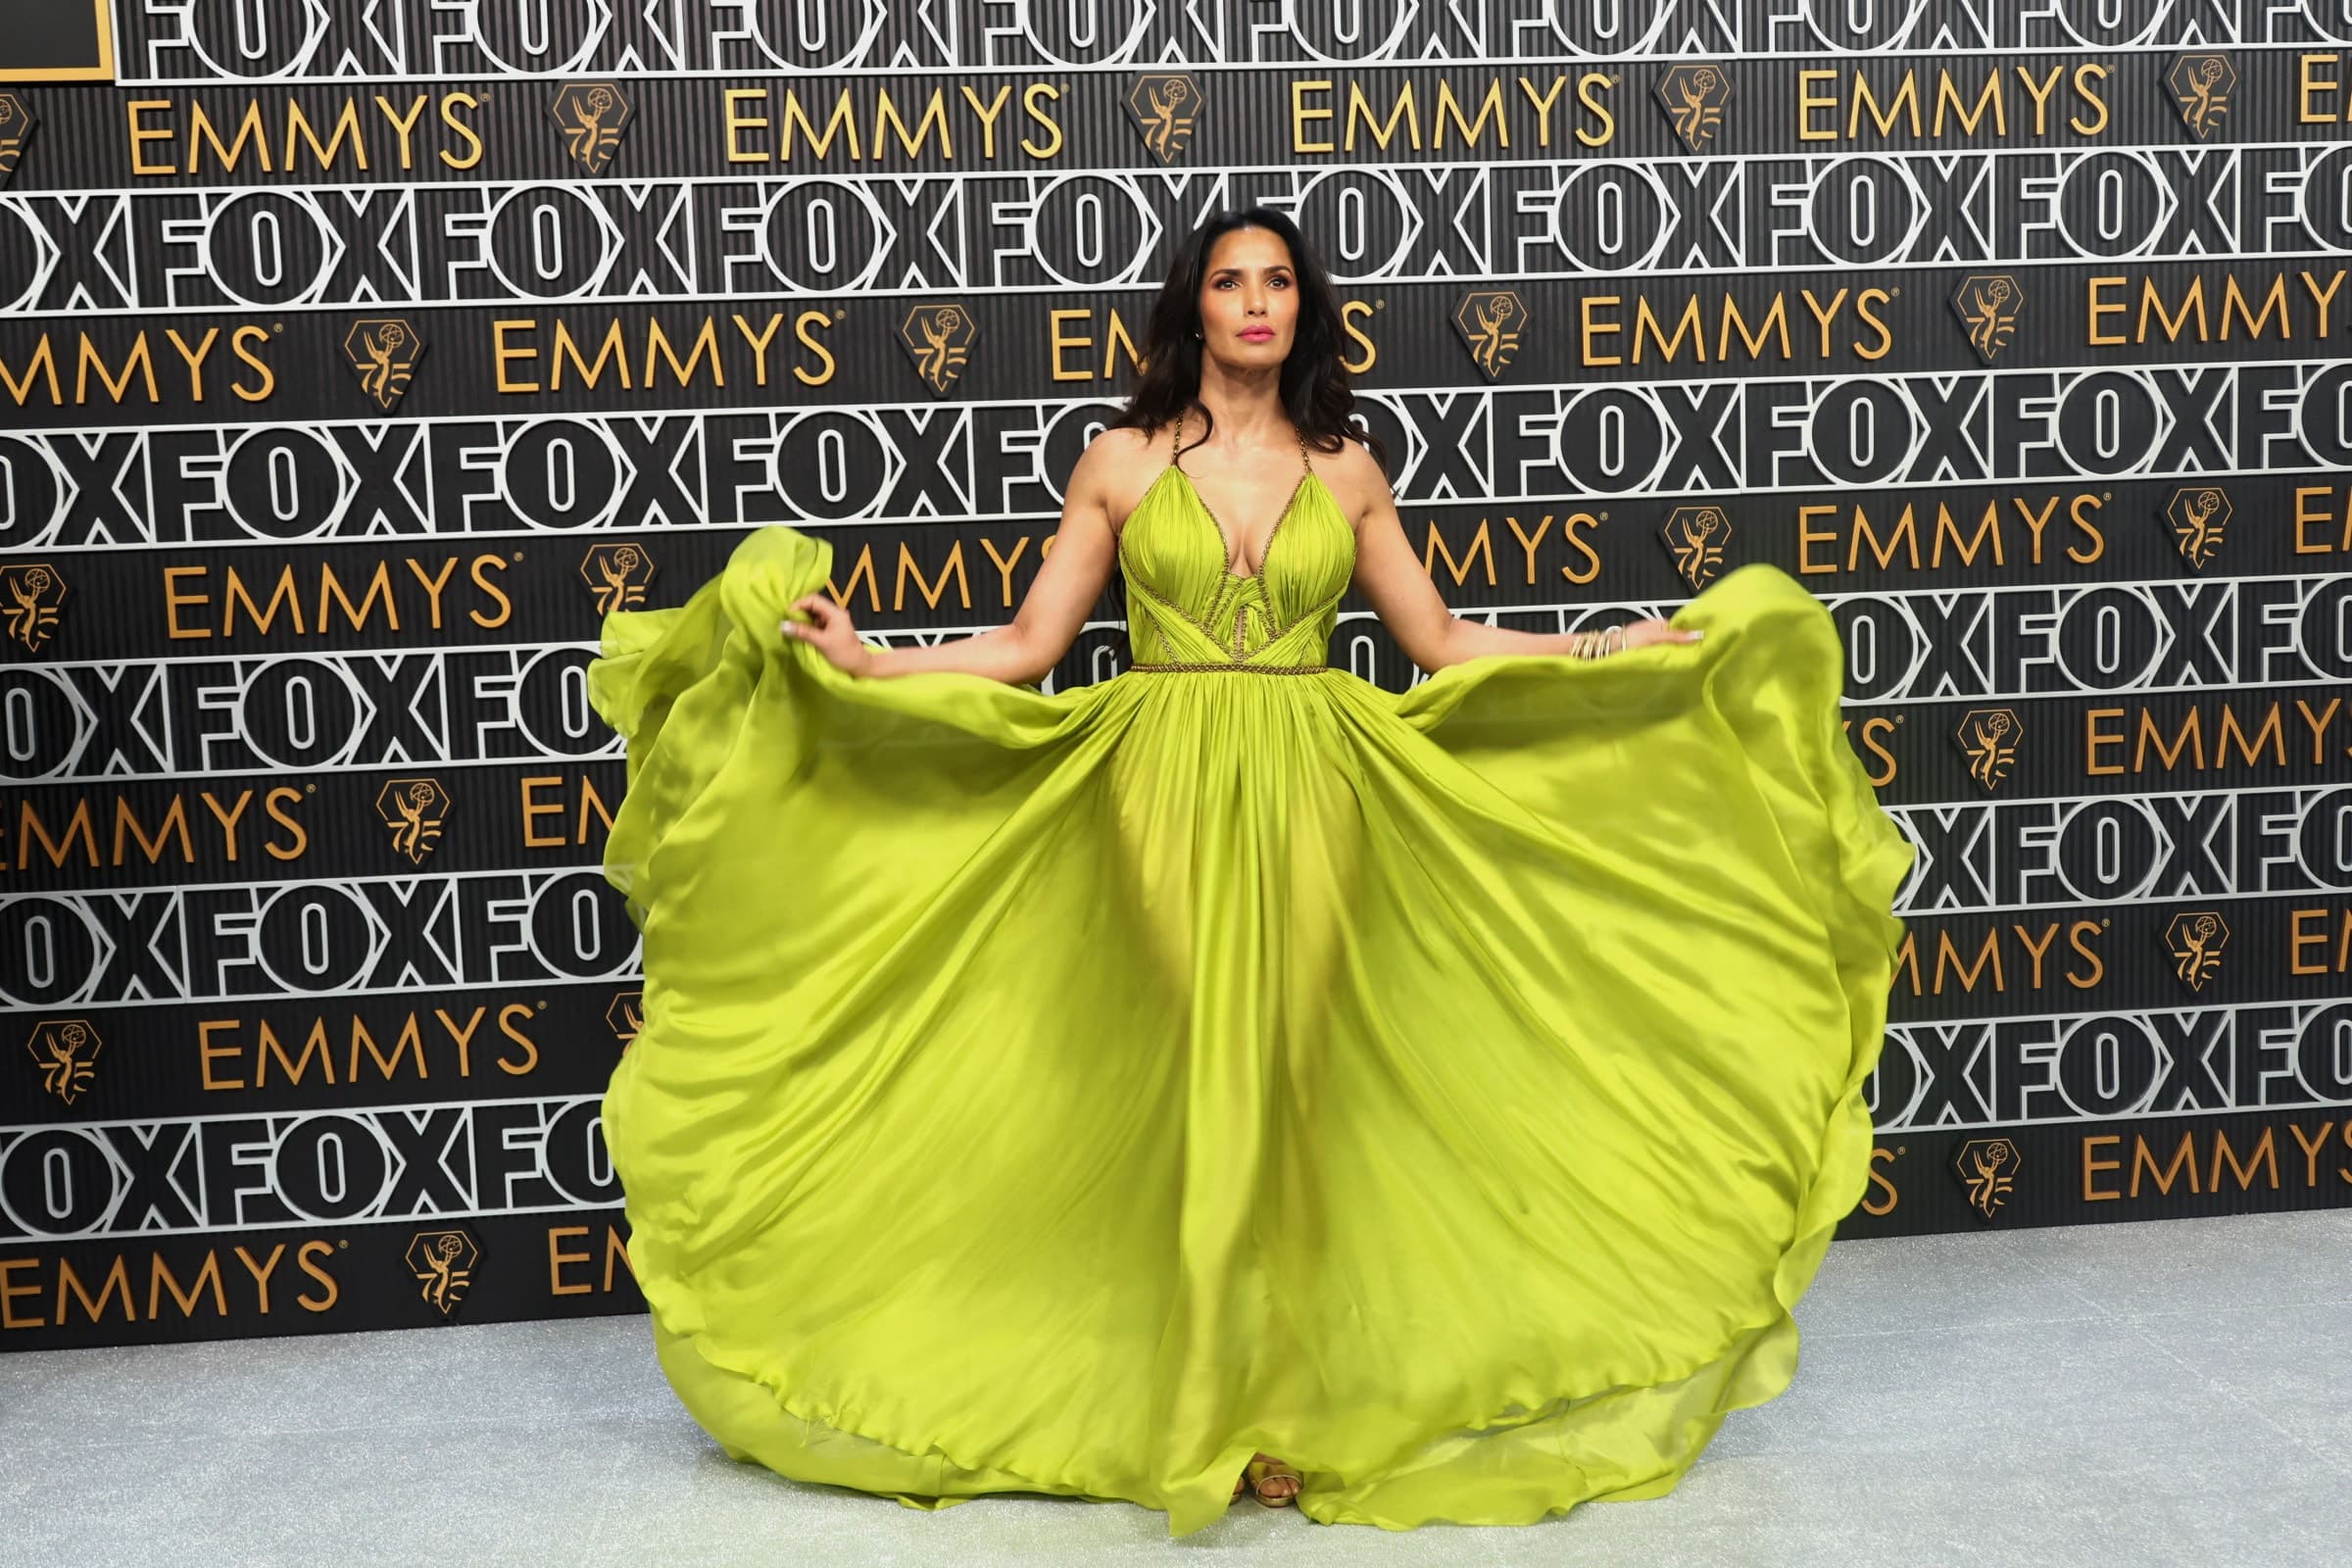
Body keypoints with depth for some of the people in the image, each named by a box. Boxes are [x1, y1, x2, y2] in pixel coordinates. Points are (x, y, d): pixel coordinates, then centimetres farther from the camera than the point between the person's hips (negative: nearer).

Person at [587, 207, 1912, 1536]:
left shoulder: (1347, 471, 10)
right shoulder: (1123, 461, 5)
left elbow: (1445, 645, 13)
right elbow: (1027, 651, 4)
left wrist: (1634, 649, 9)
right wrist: (864, 664, -8)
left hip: (1310, 797, 1)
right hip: (1166, 792, -1)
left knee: (1293, 1075, 1)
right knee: (1196, 1075, -3)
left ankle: (1279, 1407, 14)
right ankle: (1212, 1411, 12)